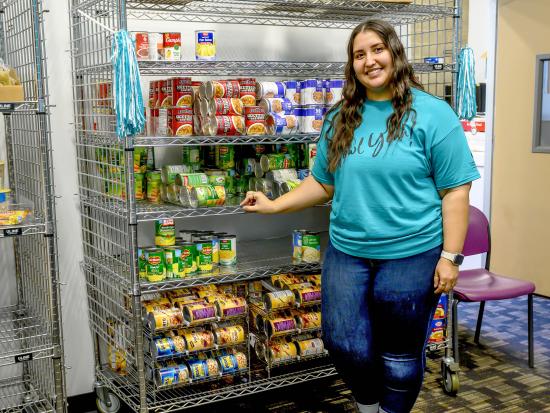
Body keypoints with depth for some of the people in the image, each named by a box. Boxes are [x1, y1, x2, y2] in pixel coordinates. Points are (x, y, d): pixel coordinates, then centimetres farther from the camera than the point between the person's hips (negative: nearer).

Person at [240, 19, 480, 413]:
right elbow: (324, 183, 14)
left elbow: (456, 190, -9)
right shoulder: (342, 119, 8)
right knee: (344, 343, 10)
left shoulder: (431, 113, -7)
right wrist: (274, 205, 4)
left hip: (411, 255, -4)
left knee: (400, 354, 10)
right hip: (347, 252, 5)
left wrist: (450, 256, -13)